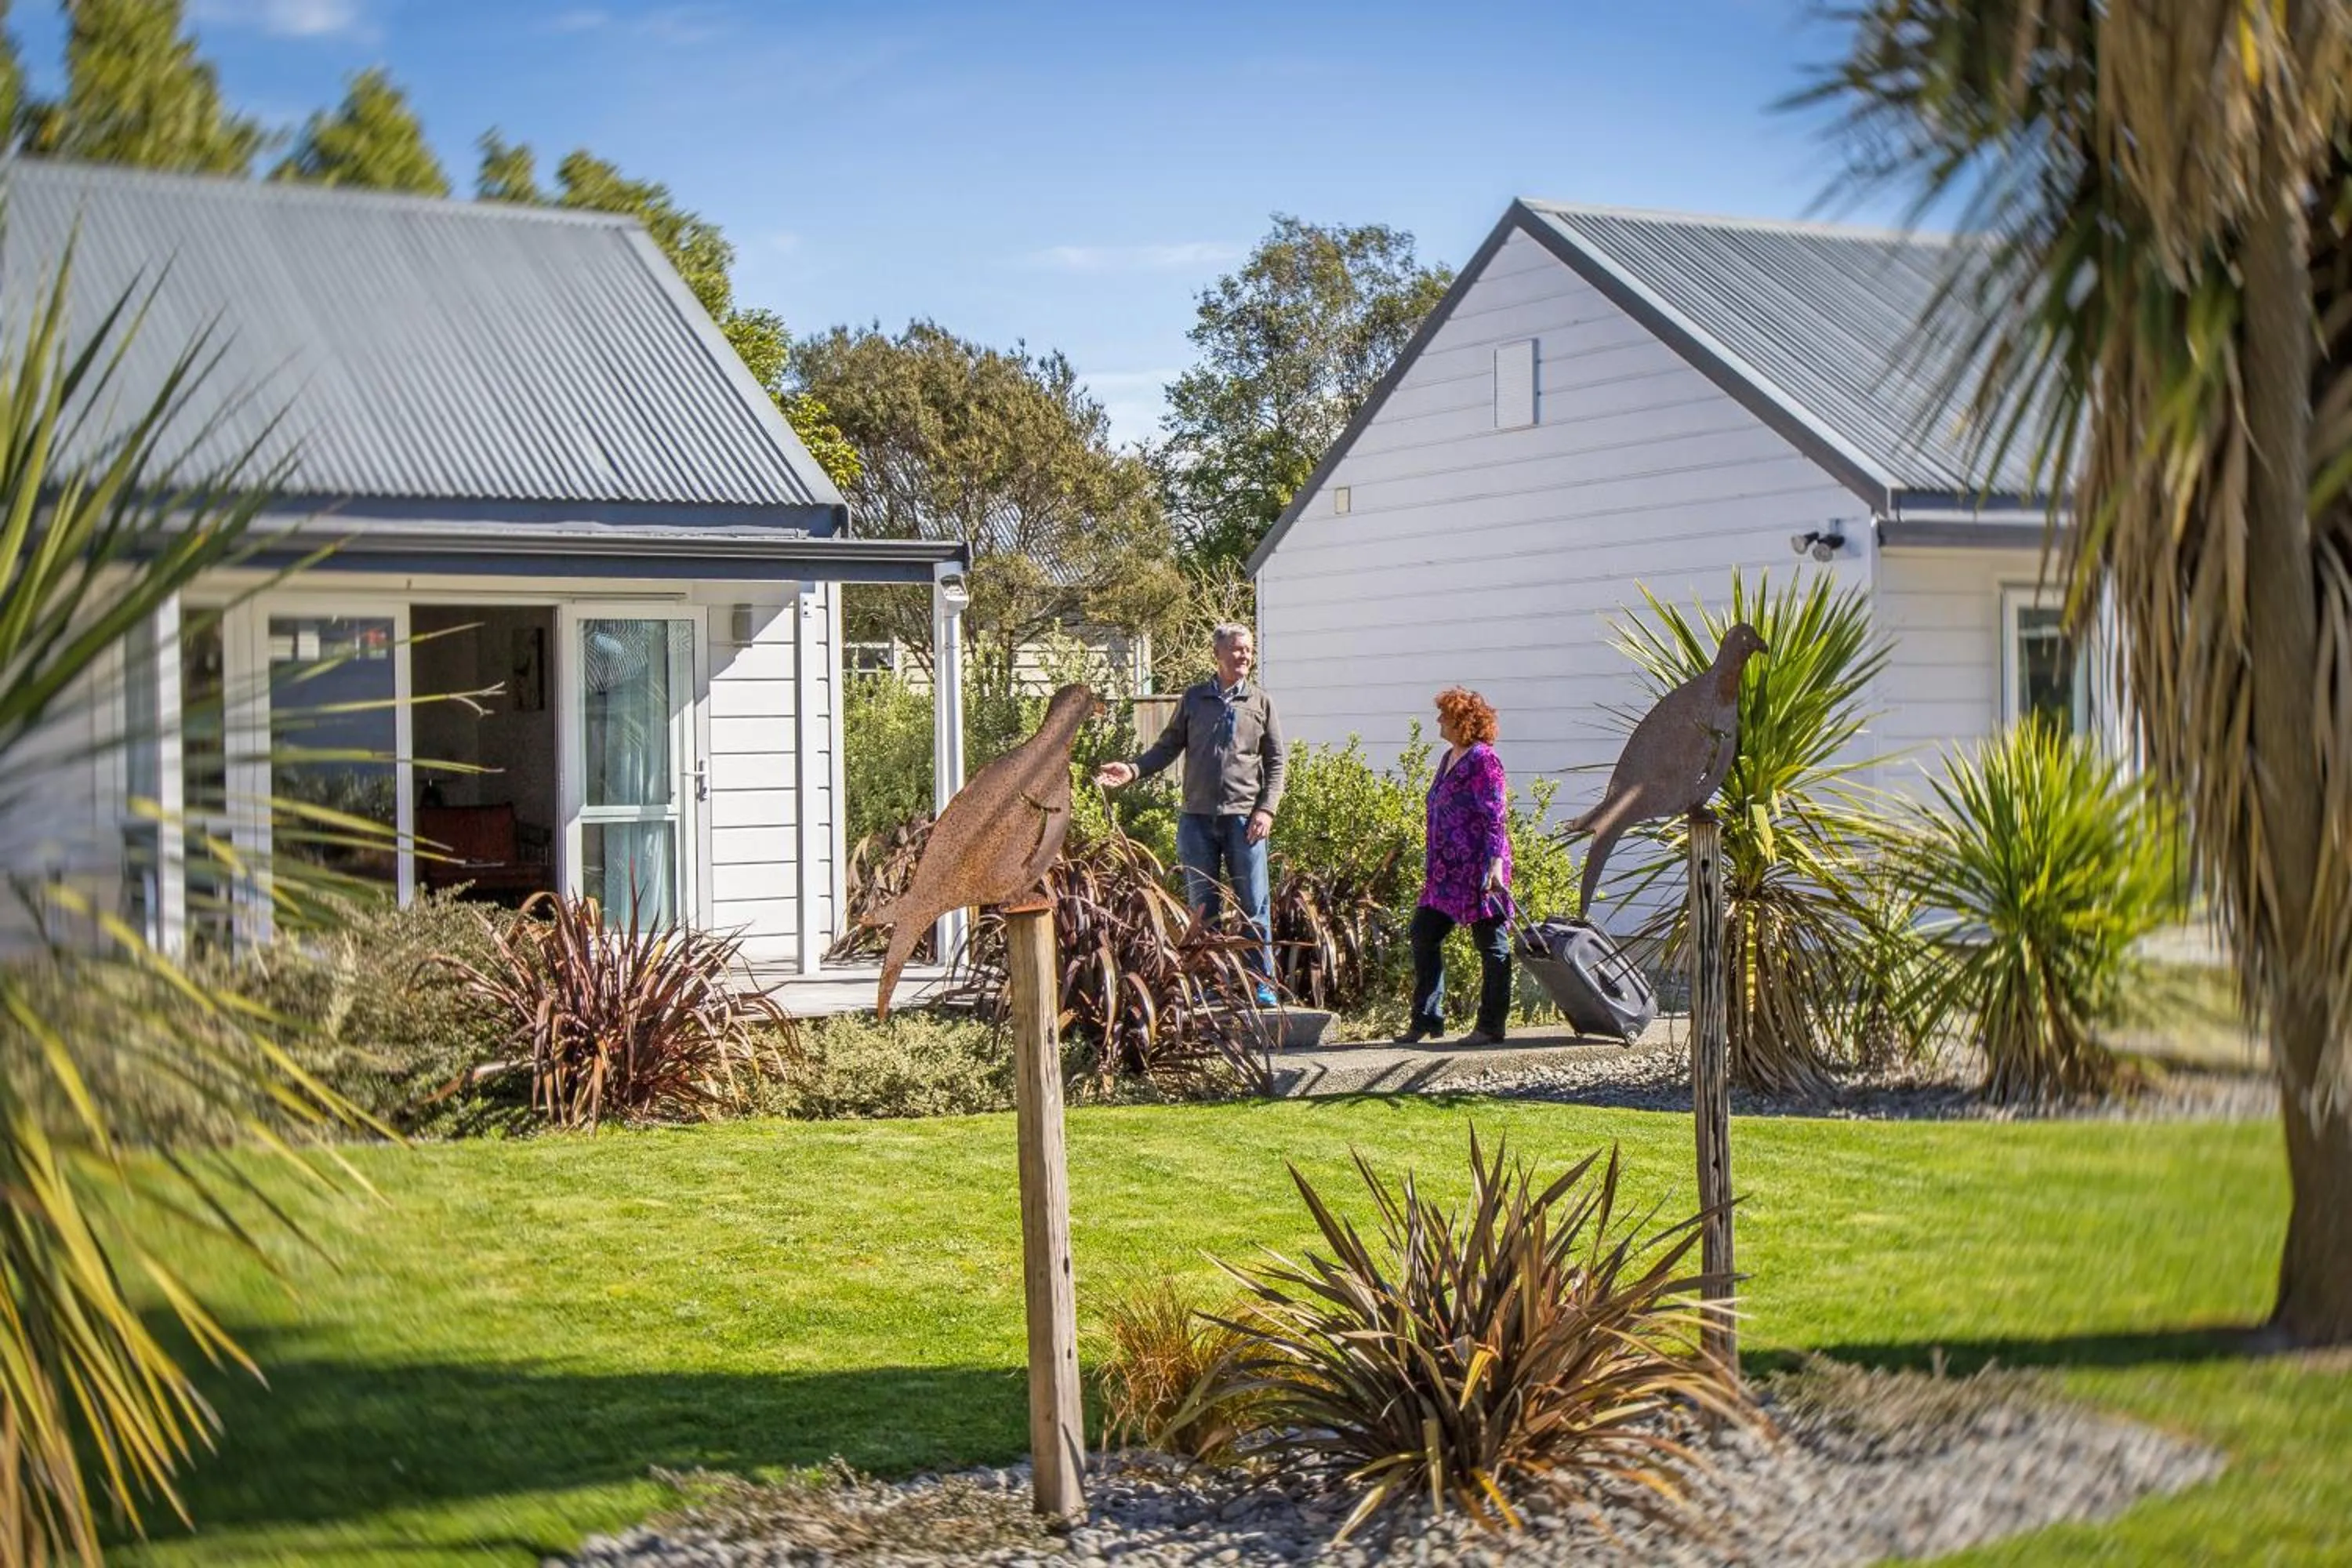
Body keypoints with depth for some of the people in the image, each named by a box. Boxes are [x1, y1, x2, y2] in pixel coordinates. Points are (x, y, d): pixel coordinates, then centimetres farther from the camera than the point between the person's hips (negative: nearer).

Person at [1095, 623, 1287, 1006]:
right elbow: (1168, 747, 11)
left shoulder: (1261, 702, 7)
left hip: (1244, 817, -1)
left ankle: (1263, 984, 6)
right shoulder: (1193, 700, 9)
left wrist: (1267, 809, -4)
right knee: (1202, 906, 7)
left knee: (1253, 905, -1)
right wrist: (1134, 769, -5)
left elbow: (1276, 761, 6)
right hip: (1197, 817, 1)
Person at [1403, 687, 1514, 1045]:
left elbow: (1496, 816, -17)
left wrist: (1496, 862, -25)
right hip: (1447, 870, 10)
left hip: (1479, 870, -10)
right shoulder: (1450, 758, 16)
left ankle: (1491, 1026, 6)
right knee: (1424, 935, 7)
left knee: (1492, 945, 0)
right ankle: (1427, 1018, 14)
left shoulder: (1483, 759, -12)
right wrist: (1432, 864, 24)